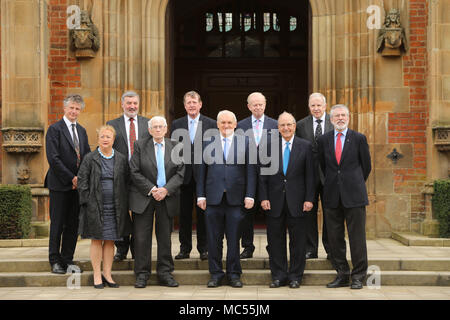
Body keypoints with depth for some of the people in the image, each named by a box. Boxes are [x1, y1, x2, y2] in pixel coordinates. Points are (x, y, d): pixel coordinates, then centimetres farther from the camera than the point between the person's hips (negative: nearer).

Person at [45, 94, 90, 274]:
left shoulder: (82, 131, 15)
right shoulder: (55, 129, -5)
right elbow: (53, 158, -13)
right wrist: (71, 178, -14)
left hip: (77, 184, 6)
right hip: (60, 184, -5)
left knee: (73, 224, 8)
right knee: (57, 224, 1)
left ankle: (68, 259, 16)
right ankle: (55, 261, 10)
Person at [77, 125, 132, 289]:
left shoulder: (122, 159, 7)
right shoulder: (90, 159, 0)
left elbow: (127, 182, 10)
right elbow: (82, 181, -1)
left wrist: (124, 204, 3)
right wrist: (88, 201, -9)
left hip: (115, 207, 3)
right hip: (95, 206, -2)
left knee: (110, 241, 8)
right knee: (96, 240, 2)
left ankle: (107, 274, 17)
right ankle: (97, 276, 10)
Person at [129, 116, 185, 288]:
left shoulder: (175, 147, 7)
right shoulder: (140, 145, 2)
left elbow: (180, 173, 1)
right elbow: (134, 172, -4)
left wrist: (166, 189, -12)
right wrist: (151, 189, -12)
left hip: (167, 198, 2)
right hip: (143, 198, -1)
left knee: (165, 237, 6)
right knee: (142, 237, -1)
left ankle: (165, 273, 15)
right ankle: (142, 274, 9)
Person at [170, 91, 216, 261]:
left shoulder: (211, 124, 3)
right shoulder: (176, 124, 9)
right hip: (183, 175, 2)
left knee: (203, 212, 3)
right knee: (184, 213, 6)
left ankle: (203, 248, 13)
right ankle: (184, 248, 15)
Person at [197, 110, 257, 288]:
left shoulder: (245, 142, 7)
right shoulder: (208, 142, 9)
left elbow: (250, 171, 3)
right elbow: (202, 170, 8)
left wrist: (250, 195, -4)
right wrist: (201, 195, 2)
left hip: (235, 199, -1)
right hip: (213, 198, 1)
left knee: (234, 239, 5)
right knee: (214, 239, 5)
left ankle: (234, 274, 16)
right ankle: (216, 274, 15)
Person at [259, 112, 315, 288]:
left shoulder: (305, 146, 3)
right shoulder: (269, 146, 5)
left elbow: (310, 175, 1)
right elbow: (263, 175, 4)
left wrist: (309, 199, -6)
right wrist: (264, 198, -4)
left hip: (296, 201, -1)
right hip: (275, 201, 1)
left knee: (297, 241, 5)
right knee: (275, 240, 6)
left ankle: (295, 276, 16)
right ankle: (278, 276, 17)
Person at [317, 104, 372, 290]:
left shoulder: (359, 139, 2)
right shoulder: (323, 140, 9)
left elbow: (366, 166, 9)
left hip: (354, 196, -3)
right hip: (332, 197, 3)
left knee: (357, 238, 0)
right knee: (334, 238, 6)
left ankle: (358, 276, 10)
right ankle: (342, 275, 17)